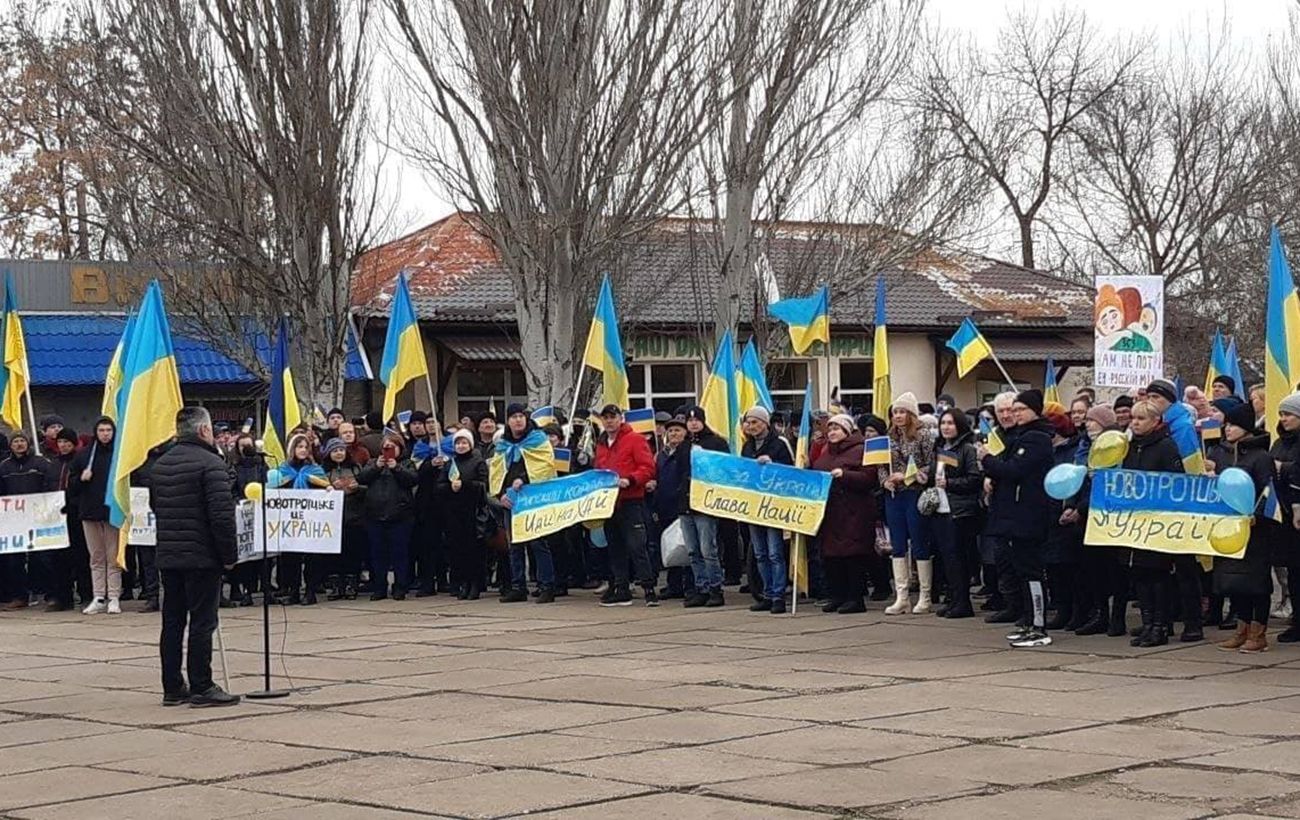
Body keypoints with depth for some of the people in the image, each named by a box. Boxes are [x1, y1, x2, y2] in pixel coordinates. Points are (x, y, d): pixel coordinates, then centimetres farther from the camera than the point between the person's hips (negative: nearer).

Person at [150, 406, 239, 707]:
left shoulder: (160, 464, 14)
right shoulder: (210, 464, -13)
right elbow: (222, 514, -18)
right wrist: (229, 555, -11)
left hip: (167, 557, 8)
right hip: (202, 557, -7)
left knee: (172, 622, 10)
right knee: (202, 622, -3)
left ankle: (172, 687, 14)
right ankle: (201, 688, -2)